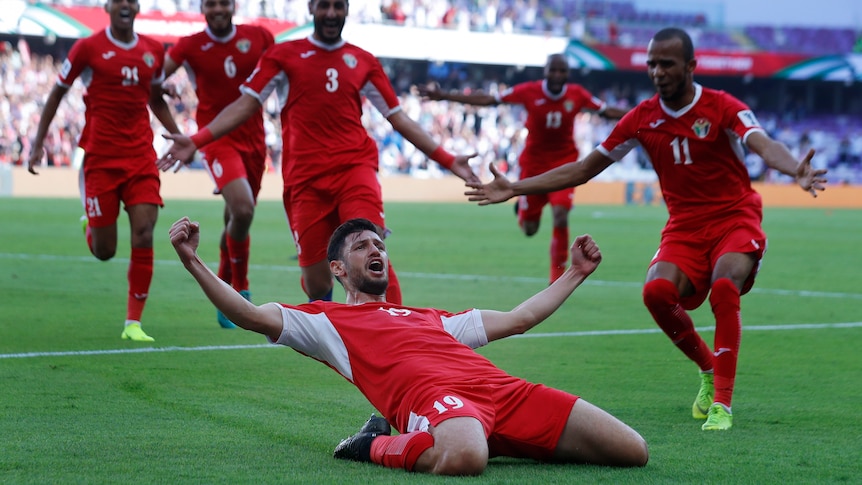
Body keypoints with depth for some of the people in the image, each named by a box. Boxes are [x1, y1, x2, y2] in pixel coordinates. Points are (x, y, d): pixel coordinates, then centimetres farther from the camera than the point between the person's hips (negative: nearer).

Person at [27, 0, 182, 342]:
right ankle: (91, 226, 38)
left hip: (141, 156, 3)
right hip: (100, 157, -3)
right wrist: (38, 142, 3)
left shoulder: (154, 51, 8)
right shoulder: (88, 48, -3)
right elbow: (57, 93, 6)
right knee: (104, 251, -1)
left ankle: (133, 323, -3)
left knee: (143, 237, -11)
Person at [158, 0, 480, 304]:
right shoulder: (284, 55, 11)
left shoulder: (363, 62, 15)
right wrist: (195, 141, -6)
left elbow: (399, 119, 18)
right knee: (316, 285, -2)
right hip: (305, 178, 0)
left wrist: (448, 160, 13)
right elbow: (245, 105, 6)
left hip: (354, 168, 0)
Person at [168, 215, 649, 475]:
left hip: (500, 387, 7)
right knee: (463, 458, -47)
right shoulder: (328, 319, 24)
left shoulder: (431, 318, 40)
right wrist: (193, 261, 1)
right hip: (429, 395, -7)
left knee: (631, 450, -7)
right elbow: (251, 315, 11)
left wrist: (576, 272, 49)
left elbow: (518, 318, 47)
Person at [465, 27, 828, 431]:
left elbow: (765, 147, -27)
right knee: (657, 291, -26)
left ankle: (722, 402, -23)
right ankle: (708, 370, 1)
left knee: (724, 287, -33)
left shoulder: (722, 108, -8)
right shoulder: (642, 119, 3)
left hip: (735, 219, -3)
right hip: (683, 227, 3)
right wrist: (514, 189, 5)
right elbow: (581, 170, 10)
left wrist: (796, 170, -51)